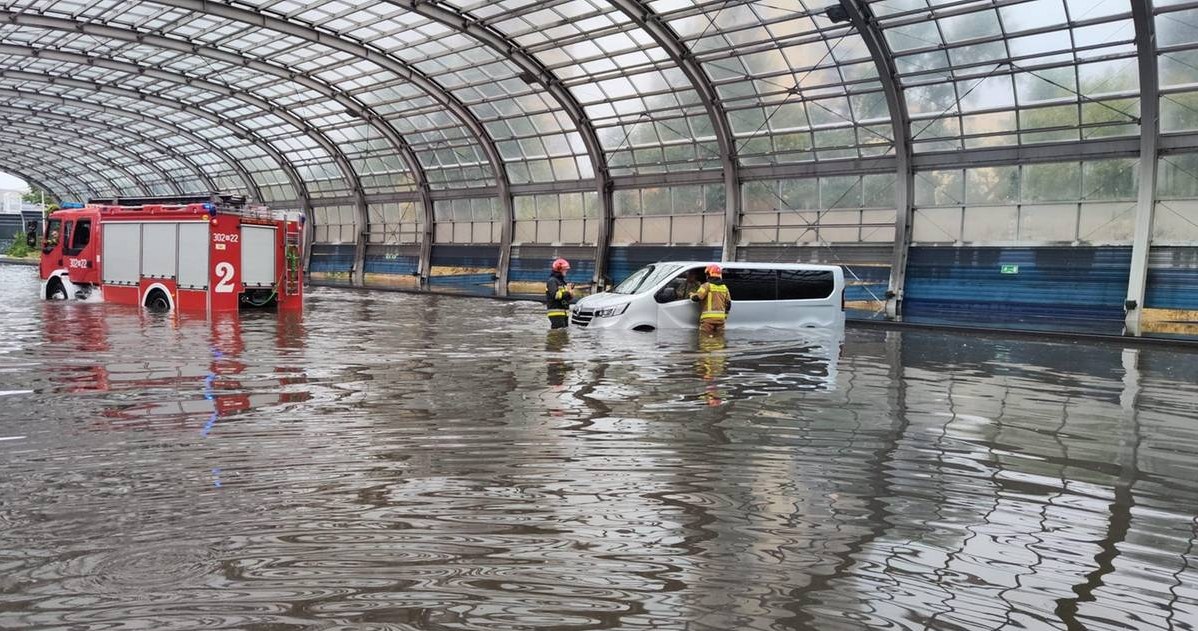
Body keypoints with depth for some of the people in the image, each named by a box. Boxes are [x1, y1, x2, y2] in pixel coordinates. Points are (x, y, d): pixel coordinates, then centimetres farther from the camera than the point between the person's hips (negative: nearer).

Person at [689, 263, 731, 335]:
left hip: (708, 318, -5)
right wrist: (725, 315, 27)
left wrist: (692, 295, 9)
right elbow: (728, 303, 17)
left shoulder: (707, 286, -5)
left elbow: (697, 297, -13)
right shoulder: (724, 288, 14)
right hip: (720, 318, 5)